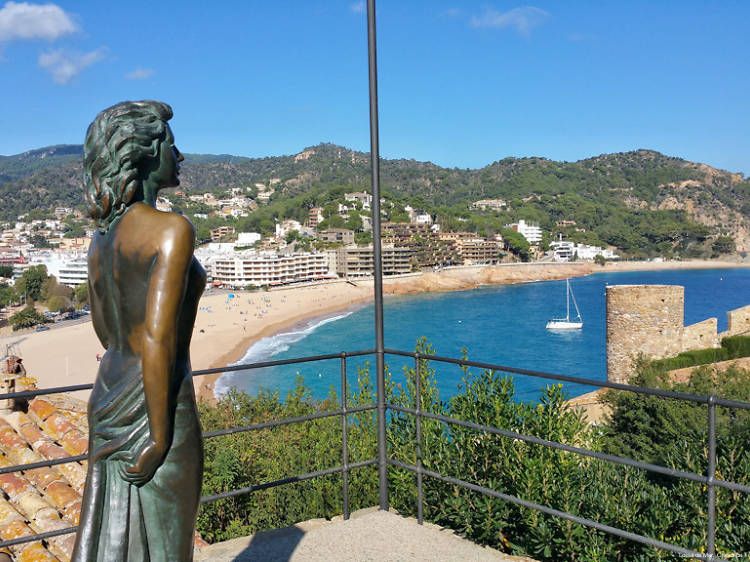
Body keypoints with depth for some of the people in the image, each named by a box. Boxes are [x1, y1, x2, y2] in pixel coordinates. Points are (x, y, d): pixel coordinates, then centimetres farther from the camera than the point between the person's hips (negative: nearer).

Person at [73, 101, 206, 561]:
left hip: (107, 399, 8)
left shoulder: (101, 236, 8)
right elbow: (157, 339, -24)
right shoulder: (172, 228, -18)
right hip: (156, 408, -8)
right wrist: (160, 438, -18)